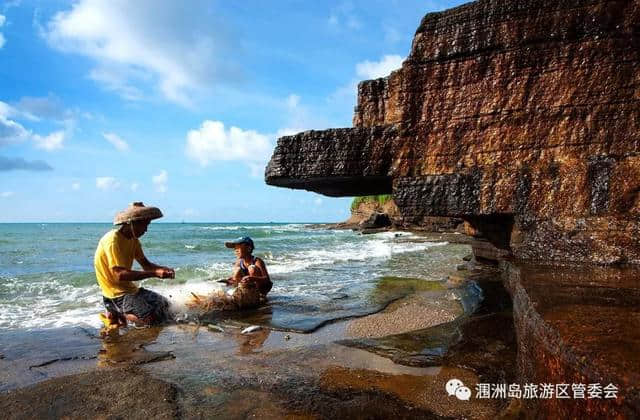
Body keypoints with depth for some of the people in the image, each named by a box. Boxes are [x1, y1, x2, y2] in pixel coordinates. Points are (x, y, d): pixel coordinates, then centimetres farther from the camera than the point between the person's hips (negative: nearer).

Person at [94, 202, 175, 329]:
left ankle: (119, 312, 16)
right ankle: (116, 315, 0)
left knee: (165, 305, 15)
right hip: (116, 294, -9)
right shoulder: (112, 240, -22)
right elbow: (120, 275, -29)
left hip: (130, 289, 9)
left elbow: (146, 264, 8)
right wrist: (154, 273, -31)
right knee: (155, 319, -20)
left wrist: (163, 269, -13)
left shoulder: (133, 240, 6)